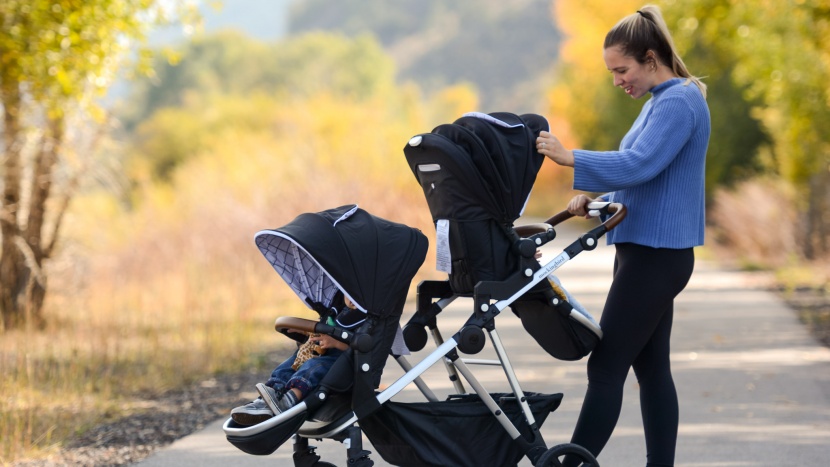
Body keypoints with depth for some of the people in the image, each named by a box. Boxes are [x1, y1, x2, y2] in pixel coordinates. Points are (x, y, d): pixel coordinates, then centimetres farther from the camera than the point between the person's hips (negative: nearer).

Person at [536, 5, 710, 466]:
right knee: (651, 367, 11)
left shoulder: (678, 102, -15)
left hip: (655, 257, -10)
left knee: (607, 367, -9)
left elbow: (639, 165, -27)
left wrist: (570, 157, -27)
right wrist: (595, 199, 7)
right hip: (653, 254, 10)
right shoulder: (662, 101, 17)